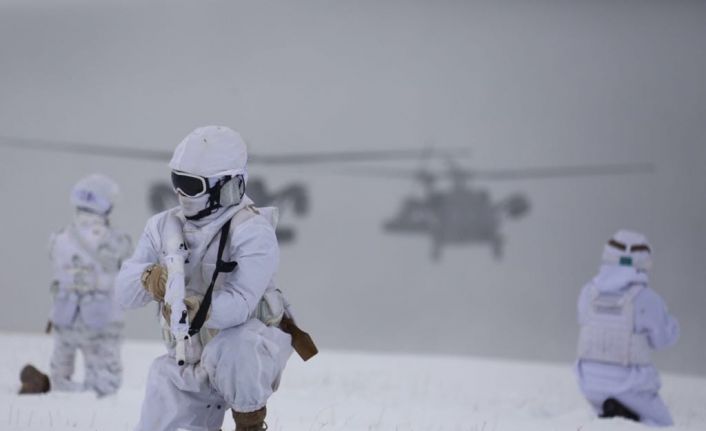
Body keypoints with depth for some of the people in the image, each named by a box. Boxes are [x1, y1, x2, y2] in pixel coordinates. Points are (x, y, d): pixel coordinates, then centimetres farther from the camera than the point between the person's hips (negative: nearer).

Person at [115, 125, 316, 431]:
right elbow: (125, 291, -10)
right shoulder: (164, 227, -2)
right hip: (186, 362, 6)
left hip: (249, 347, -5)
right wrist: (149, 279, -33)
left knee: (229, 351, -39)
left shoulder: (253, 233, -20)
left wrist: (195, 308, -50)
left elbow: (239, 305, -33)